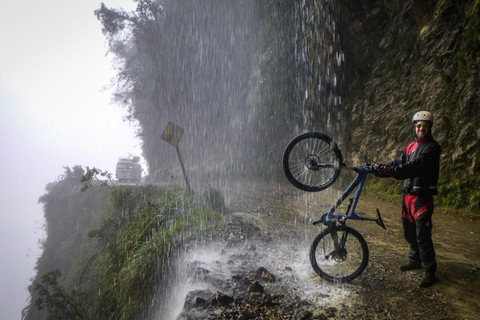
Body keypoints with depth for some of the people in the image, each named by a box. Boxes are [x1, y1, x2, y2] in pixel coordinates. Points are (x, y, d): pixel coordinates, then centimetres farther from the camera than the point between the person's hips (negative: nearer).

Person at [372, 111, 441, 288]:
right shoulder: (411, 147, 15)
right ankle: (416, 260, 35)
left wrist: (391, 170, -38)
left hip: (422, 196, -8)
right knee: (409, 232, 17)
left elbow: (416, 165, -26)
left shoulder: (432, 147, -12)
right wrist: (380, 167, -12)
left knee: (422, 235, -5)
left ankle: (430, 271, 7)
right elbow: (399, 163, 7)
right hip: (408, 195, 8)